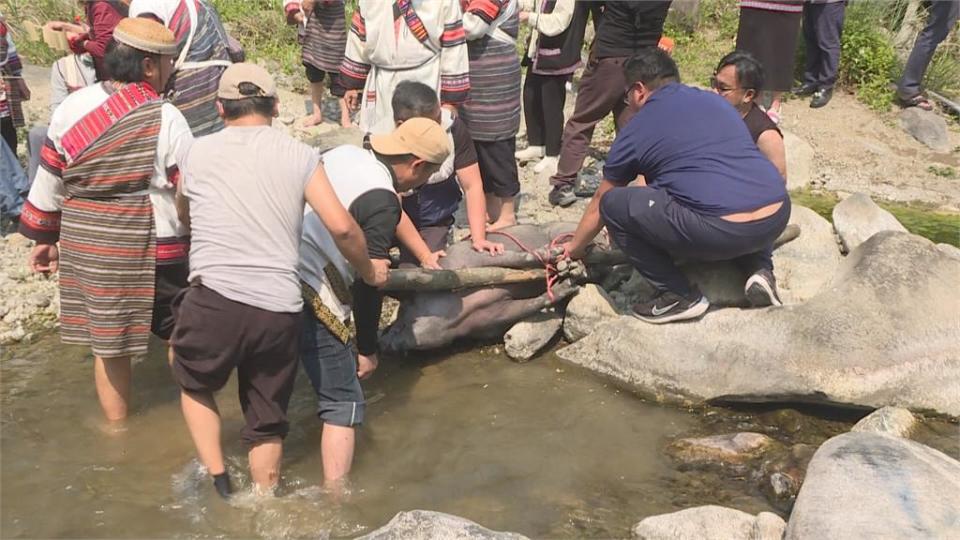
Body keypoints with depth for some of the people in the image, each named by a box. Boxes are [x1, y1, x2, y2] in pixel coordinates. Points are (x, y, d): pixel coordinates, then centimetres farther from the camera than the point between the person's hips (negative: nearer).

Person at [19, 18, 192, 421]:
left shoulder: (71, 108, 1)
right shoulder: (166, 118, -15)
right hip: (150, 251, -5)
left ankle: (115, 423, 34)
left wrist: (44, 238, 20)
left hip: (85, 249, 5)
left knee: (107, 342, 18)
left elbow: (47, 183, 8)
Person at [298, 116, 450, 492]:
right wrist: (367, 349, -4)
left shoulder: (344, 153, 9)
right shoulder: (382, 202, -14)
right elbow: (369, 282, -14)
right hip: (310, 295, -8)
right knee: (343, 404, 2)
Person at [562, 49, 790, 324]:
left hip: (718, 232, -6)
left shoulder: (636, 131, 9)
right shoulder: (715, 100, 23)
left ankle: (679, 295, 8)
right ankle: (760, 267, 16)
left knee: (613, 204, 7)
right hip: (778, 219, 7)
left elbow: (598, 207, 22)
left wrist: (575, 247, 41)